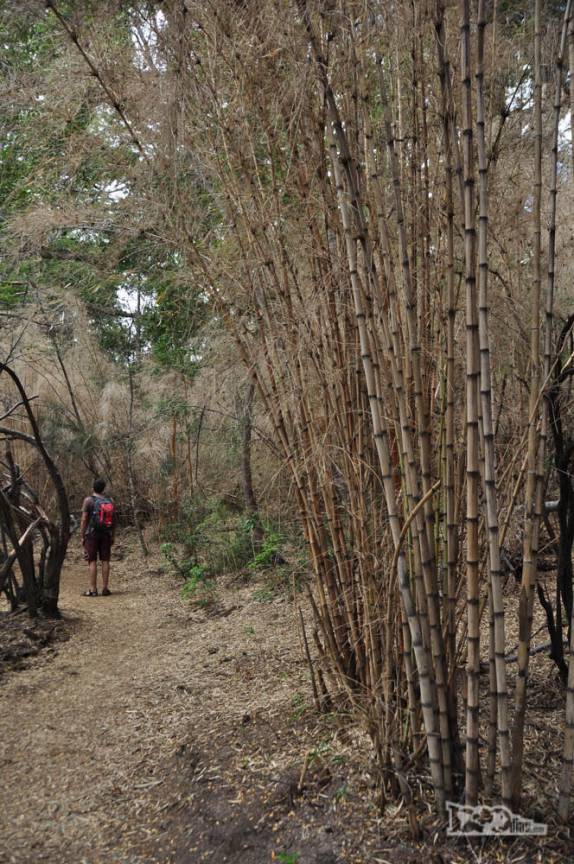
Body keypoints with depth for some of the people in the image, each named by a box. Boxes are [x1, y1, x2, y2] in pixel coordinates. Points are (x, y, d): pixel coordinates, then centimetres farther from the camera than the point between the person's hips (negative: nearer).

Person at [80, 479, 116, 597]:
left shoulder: (88, 500, -5)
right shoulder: (110, 501, 6)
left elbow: (84, 520, -7)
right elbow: (114, 520, 6)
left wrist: (82, 536, -2)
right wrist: (112, 536, 13)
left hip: (92, 534, -3)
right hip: (106, 534, 3)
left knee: (92, 561, -1)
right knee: (105, 561, 6)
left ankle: (93, 589, -1)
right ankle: (105, 588, 7)